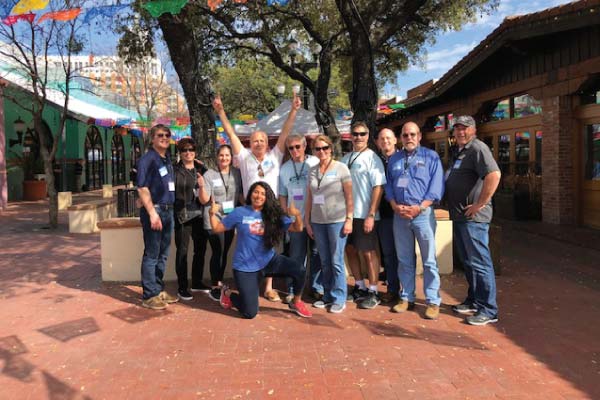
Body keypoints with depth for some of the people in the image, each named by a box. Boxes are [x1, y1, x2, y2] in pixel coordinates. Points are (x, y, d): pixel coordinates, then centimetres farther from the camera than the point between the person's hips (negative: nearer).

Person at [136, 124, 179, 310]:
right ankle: (149, 296, 8)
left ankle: (159, 290, 27)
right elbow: (142, 188, -15)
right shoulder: (147, 159, -9)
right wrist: (153, 213, -20)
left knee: (163, 254, 15)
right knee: (151, 255, -1)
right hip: (154, 210, -8)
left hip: (168, 211, 8)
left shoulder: (168, 159, 14)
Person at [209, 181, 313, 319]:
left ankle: (296, 303, 5)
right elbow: (217, 228, 1)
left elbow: (297, 228, -3)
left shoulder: (273, 215, 0)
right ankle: (227, 293, 27)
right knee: (249, 313, -4)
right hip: (246, 267, -3)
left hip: (269, 261, 3)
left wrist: (297, 215, -23)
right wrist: (213, 214, -17)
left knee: (299, 270, -23)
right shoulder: (239, 213, -5)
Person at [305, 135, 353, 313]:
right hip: (317, 222, 4)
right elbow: (309, 198, 11)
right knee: (325, 262, 11)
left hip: (337, 221, -4)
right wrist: (307, 221, 9)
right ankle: (327, 295, 21)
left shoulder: (341, 168, -2)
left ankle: (339, 298, 9)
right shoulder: (312, 171, 10)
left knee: (336, 261, -1)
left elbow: (349, 196, -5)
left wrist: (349, 219, -11)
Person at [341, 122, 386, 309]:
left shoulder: (372, 158, -6)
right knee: (350, 250, 13)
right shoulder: (346, 158, 12)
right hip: (347, 213, 6)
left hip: (364, 215, -6)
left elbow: (378, 187, -12)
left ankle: (373, 292, 13)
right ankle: (360, 287, 28)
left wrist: (371, 215, -18)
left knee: (368, 253, 1)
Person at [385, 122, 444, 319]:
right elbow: (388, 185, 12)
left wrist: (419, 208, -14)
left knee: (429, 260, -1)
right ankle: (406, 298, 20)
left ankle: (433, 302, 7)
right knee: (404, 260, 10)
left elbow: (436, 186, -6)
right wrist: (395, 206, -5)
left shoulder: (431, 156, 3)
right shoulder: (394, 159, 14)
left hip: (423, 213, -3)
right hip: (399, 215, 4)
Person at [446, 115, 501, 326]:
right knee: (467, 261, 18)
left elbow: (494, 175, -27)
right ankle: (473, 301, 31)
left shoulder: (477, 148, -12)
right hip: (459, 216, 10)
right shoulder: (458, 152, 18)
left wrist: (480, 204, -23)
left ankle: (488, 310, 6)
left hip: (473, 217, -10)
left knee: (479, 263, -3)